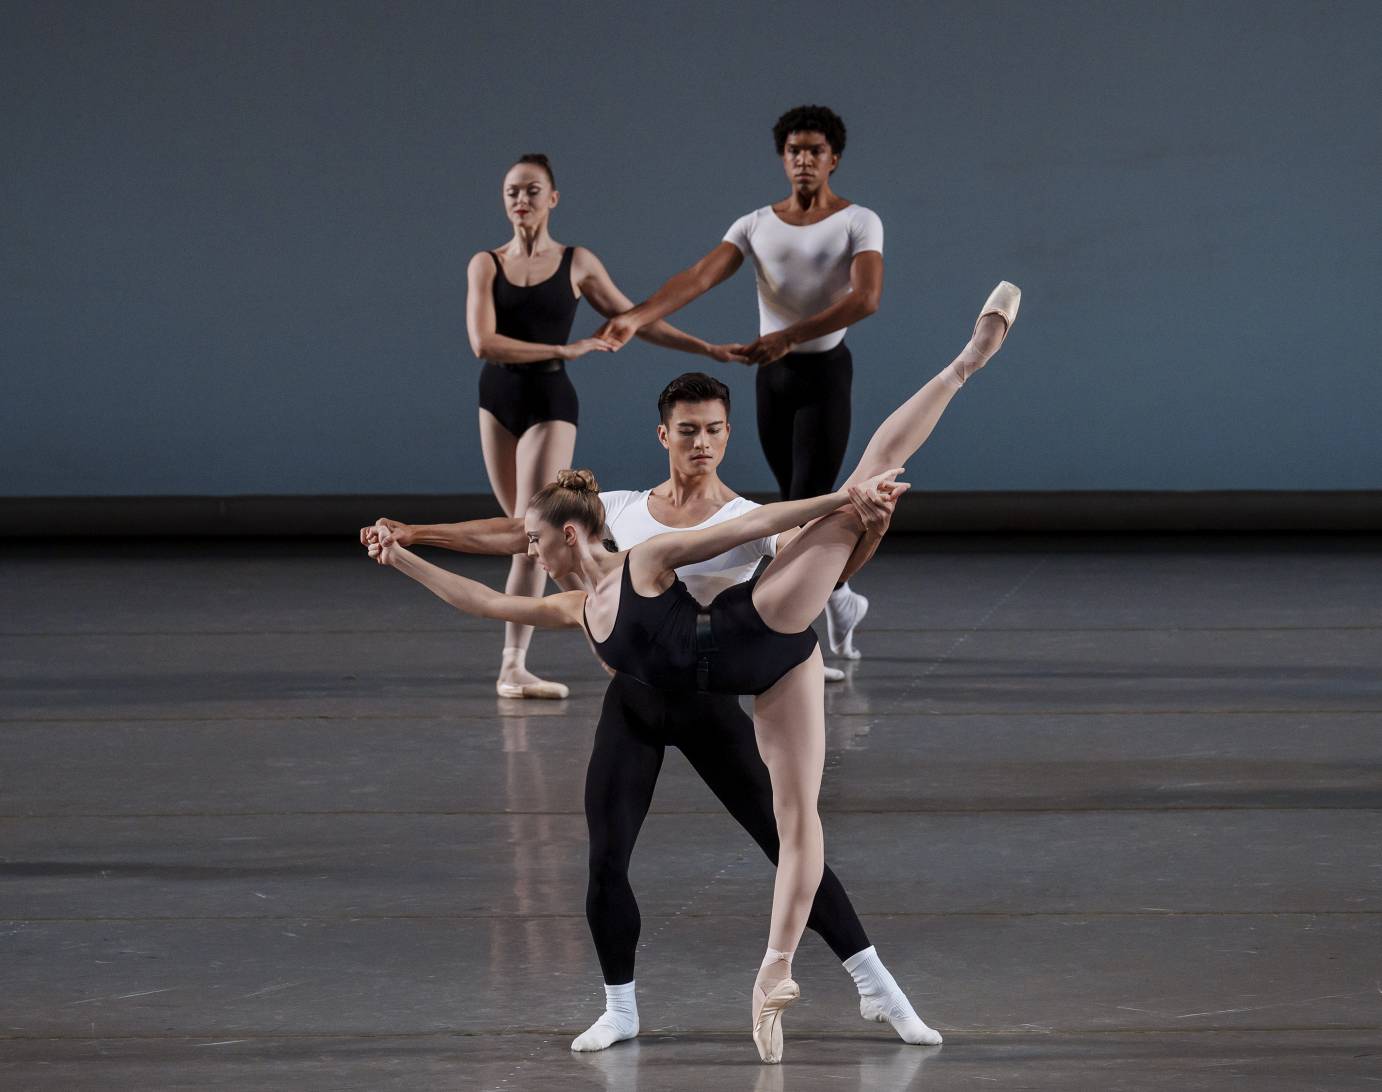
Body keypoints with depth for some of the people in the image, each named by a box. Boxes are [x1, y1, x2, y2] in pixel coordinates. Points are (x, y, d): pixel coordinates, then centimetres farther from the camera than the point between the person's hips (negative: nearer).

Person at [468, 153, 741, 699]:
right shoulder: (486, 265, 1)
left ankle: (514, 668, -16)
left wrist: (706, 348, 7)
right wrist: (564, 350, -16)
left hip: (550, 401, -2)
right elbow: (483, 342, -12)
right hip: (498, 398, 2)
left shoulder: (577, 263, 2)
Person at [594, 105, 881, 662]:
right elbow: (699, 276, -9)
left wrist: (789, 336, -32)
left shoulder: (858, 223, -7)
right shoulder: (756, 225, 4)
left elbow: (866, 297, -23)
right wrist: (636, 316, -27)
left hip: (825, 370, -5)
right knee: (798, 504, 14)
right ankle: (841, 600, 36)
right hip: (773, 375, 5)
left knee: (805, 506, -11)